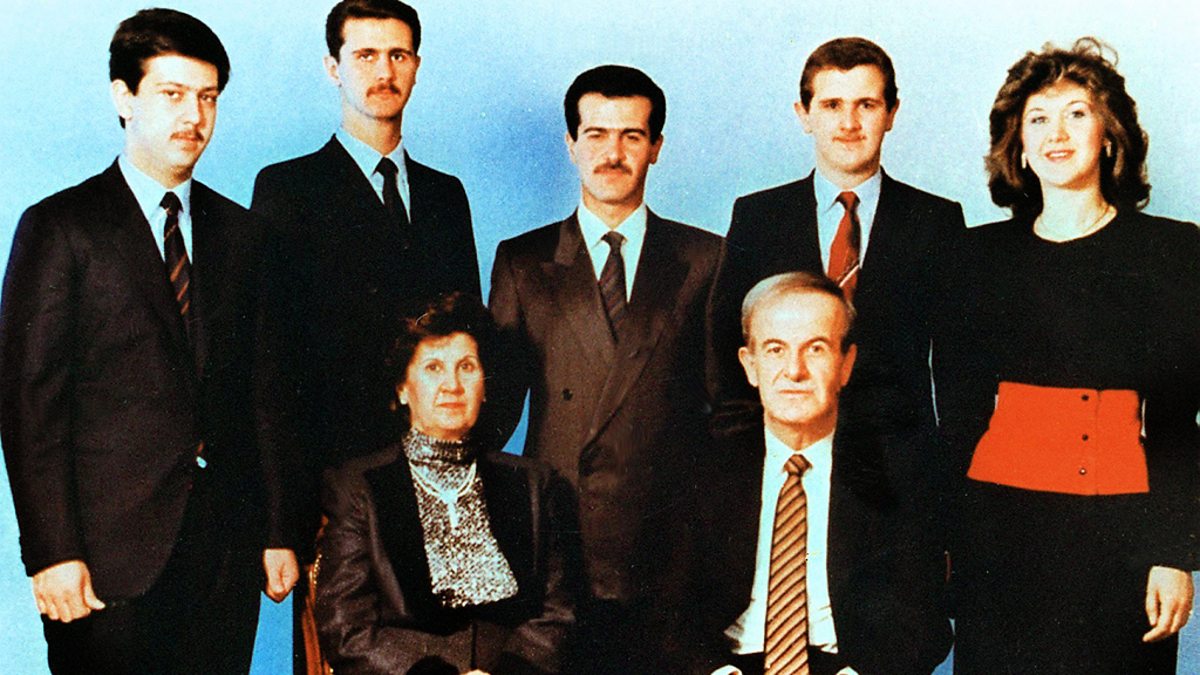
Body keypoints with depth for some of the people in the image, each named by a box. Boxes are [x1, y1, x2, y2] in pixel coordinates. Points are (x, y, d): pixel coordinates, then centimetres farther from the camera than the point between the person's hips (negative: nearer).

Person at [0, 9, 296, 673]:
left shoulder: (238, 231, 11)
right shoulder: (59, 228, -2)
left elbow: (256, 392, 12)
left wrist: (275, 531, 9)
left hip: (227, 547, 4)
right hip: (110, 556, -4)